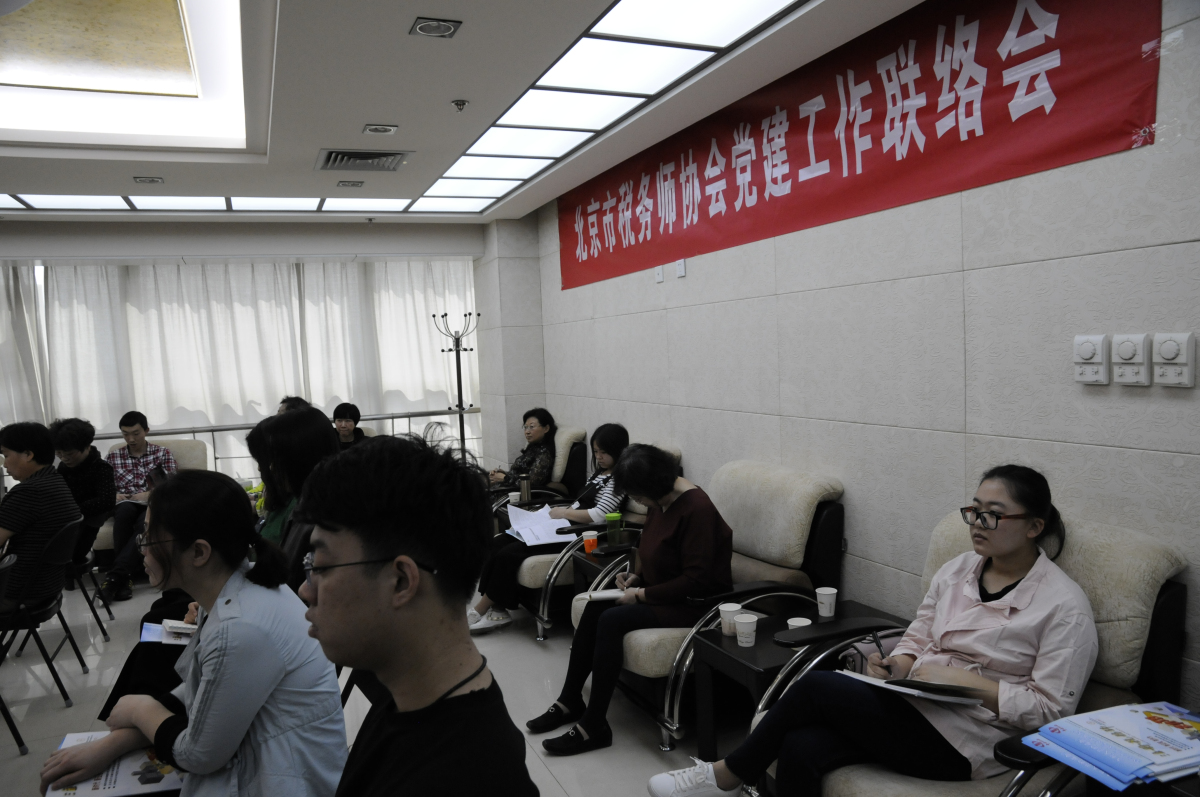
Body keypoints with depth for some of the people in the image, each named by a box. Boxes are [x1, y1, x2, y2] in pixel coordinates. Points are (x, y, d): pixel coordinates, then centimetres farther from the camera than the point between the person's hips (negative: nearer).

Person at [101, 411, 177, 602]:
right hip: (125, 504, 1)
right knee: (125, 510, -38)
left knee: (145, 521, -39)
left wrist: (149, 494, -14)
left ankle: (115, 576, -44)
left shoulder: (163, 453, 13)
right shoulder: (114, 456, 18)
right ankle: (125, 576, -38)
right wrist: (114, 495, -8)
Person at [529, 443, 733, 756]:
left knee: (612, 619, -24)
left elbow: (696, 580, -25)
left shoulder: (696, 509, -24)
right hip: (659, 588, 9)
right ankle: (570, 701, 4)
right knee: (594, 607, -8)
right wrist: (636, 574, 2)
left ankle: (594, 726, -14)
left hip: (696, 602, -9)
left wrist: (642, 595, -21)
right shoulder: (661, 500, 3)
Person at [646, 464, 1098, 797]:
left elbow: (1051, 707, -11)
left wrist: (967, 681, -18)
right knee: (800, 748, -23)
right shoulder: (957, 571, 10)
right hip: (914, 705, 6)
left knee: (816, 687, -20)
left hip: (965, 743, -6)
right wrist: (896, 666, -6)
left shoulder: (1065, 606, -8)